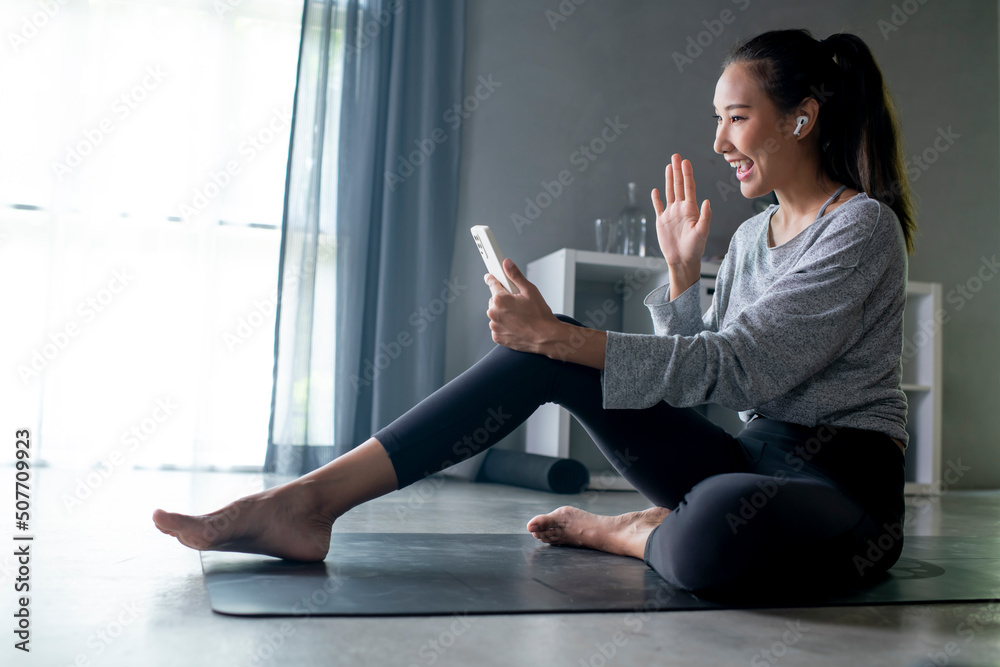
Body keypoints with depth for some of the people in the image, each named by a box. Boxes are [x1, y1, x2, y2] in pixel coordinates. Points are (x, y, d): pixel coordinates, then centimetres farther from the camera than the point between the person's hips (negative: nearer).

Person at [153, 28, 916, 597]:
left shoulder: (863, 227, -9)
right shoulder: (751, 236, 14)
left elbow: (733, 367, -22)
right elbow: (694, 384, 10)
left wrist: (557, 335, -26)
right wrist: (681, 274, 1)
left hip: (847, 491, -6)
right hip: (753, 463, 6)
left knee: (714, 535, -45)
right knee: (549, 353, -13)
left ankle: (620, 532, -8)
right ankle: (307, 502, -18)